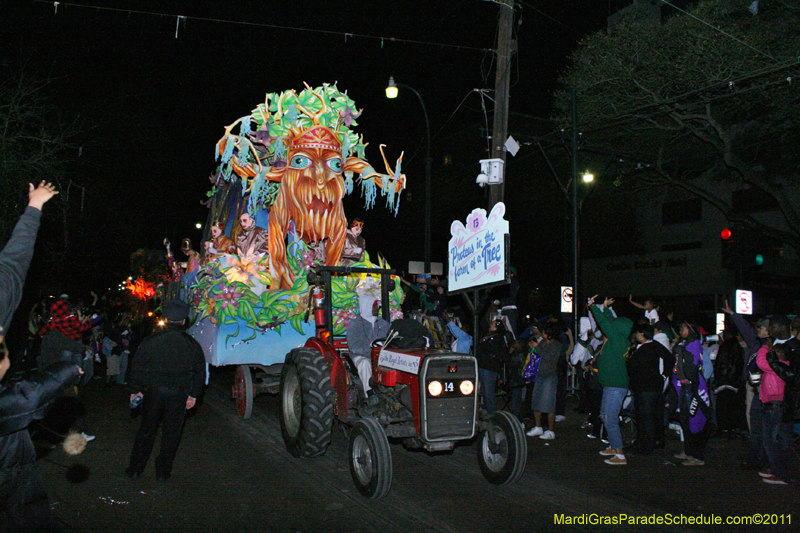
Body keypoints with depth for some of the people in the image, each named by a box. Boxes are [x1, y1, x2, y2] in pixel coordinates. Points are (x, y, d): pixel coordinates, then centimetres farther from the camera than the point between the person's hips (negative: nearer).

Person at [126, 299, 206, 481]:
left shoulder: (151, 340, -6)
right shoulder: (192, 344, 0)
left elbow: (137, 367, -1)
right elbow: (200, 372, 7)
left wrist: (135, 390, 10)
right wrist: (193, 395, 16)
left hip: (153, 391, 0)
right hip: (179, 394, 0)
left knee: (146, 430, 13)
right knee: (171, 434, 9)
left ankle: (135, 468, 20)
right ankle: (163, 471, 16)